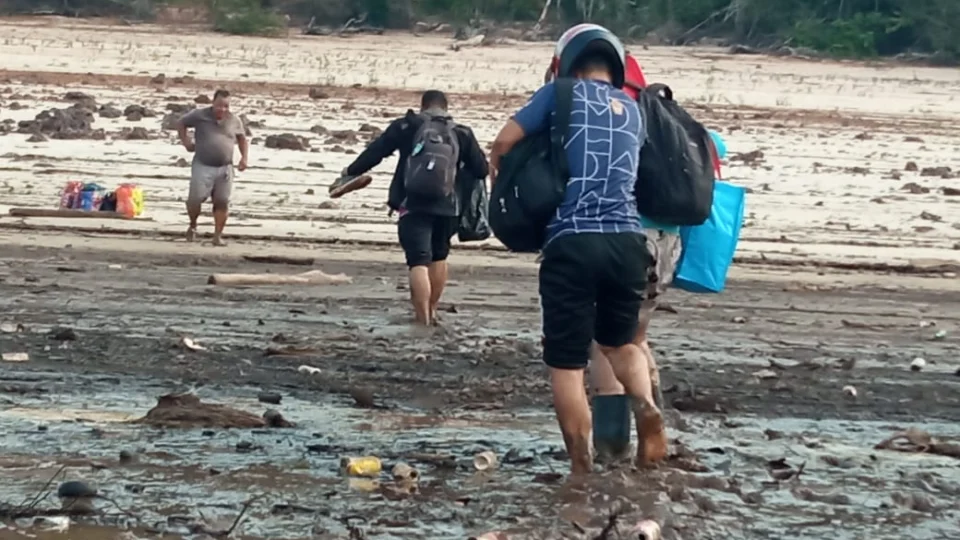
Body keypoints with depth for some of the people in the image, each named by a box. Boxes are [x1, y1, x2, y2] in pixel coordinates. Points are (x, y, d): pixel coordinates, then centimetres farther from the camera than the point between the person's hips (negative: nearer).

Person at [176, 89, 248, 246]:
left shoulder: (234, 121, 5)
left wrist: (244, 157, 8)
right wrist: (185, 142, 1)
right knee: (195, 198, -10)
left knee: (222, 202, 1)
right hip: (202, 167, -2)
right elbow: (181, 123, 12)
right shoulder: (199, 115, -3)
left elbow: (242, 139, 21)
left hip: (224, 169, 3)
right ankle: (192, 226, 17)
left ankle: (218, 235, 9)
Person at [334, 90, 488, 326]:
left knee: (419, 261, -8)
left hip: (413, 206, -3)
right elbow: (481, 169, 10)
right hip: (447, 207, 3)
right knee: (438, 257, 23)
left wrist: (350, 173, 20)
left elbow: (375, 151, 7)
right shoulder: (461, 133, 10)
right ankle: (431, 310, 30)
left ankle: (422, 317, -18)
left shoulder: (407, 126, 6)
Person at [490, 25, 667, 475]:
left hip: (572, 243, -4)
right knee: (619, 340, 24)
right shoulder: (633, 109, 20)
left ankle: (582, 468, -1)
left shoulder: (562, 93, 7)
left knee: (566, 361, 5)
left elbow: (505, 141, 2)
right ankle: (647, 407, -5)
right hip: (627, 241, 4)